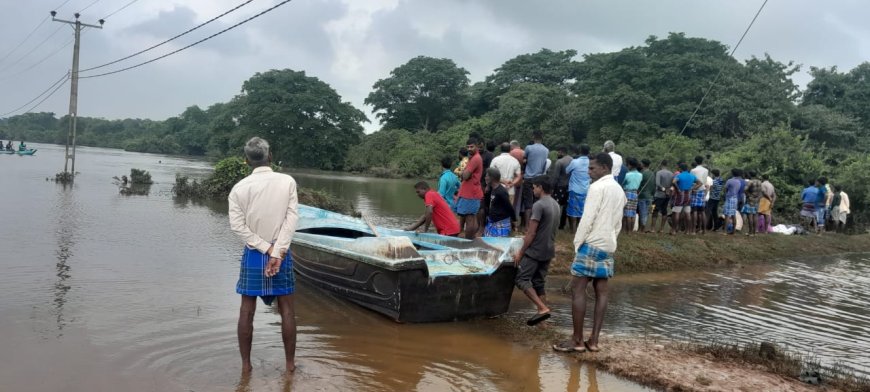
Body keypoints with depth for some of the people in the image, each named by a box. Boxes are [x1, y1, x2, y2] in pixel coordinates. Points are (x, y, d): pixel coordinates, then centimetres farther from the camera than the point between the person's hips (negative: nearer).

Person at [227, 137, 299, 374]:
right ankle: (290, 363, 16)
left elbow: (237, 225, -10)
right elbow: (292, 218, -12)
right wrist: (277, 251, -14)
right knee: (286, 309, 9)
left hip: (253, 254, 1)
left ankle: (246, 364, 17)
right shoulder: (287, 182, -5)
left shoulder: (239, 188, -3)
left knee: (247, 310, 10)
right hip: (281, 253, 0)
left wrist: (266, 248, -10)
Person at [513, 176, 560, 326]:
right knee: (538, 283, 13)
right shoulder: (555, 205, 11)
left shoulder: (538, 205, -16)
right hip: (548, 251, 8)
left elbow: (532, 232, -18)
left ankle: (543, 308, -13)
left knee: (522, 280, -3)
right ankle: (541, 311, 10)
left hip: (535, 251, -8)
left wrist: (521, 252, -11)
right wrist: (528, 236, 23)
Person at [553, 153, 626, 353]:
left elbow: (588, 218, -16)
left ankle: (577, 340, -3)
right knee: (601, 292, 6)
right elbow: (618, 223, 17)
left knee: (577, 289, -4)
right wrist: (611, 239, 19)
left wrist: (578, 242, -10)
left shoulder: (598, 187, -11)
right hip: (608, 246, 9)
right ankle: (593, 340, 8)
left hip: (592, 243, -9)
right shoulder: (619, 190, 15)